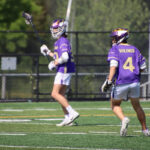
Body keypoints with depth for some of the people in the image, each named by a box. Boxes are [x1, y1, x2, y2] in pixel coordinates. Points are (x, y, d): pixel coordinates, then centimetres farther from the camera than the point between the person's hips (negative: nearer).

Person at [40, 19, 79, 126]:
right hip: (63, 70, 10)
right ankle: (68, 119, 11)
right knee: (61, 95, 11)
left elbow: (65, 57, -24)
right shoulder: (59, 41, 18)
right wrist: (48, 52, 23)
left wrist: (54, 63, -14)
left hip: (64, 70, -10)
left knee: (55, 94, -12)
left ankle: (72, 113, -17)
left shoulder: (63, 41, -13)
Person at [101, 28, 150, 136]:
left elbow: (114, 65, -18)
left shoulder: (115, 49, -2)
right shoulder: (134, 49, 12)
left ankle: (124, 119, -13)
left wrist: (109, 81, -21)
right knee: (137, 106, 18)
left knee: (115, 105, 14)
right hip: (135, 82, 4)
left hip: (121, 82, -4)